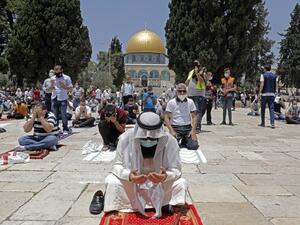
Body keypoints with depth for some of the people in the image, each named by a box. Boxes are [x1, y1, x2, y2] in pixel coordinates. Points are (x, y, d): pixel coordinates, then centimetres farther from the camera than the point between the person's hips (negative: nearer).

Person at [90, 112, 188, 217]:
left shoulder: (170, 141, -23)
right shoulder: (126, 138, -23)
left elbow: (176, 169, -18)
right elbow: (117, 165, -15)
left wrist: (166, 176, -43)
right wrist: (129, 175, -38)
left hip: (161, 184, 0)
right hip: (132, 183, 0)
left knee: (181, 183, -24)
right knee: (111, 181, -24)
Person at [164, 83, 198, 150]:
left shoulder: (190, 102, 7)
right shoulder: (171, 102, 0)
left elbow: (194, 117, 6)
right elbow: (166, 118, -3)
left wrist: (193, 130, -8)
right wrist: (172, 131, -14)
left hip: (188, 127, 2)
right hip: (175, 128, -2)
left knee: (194, 146, -18)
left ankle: (184, 142, 15)